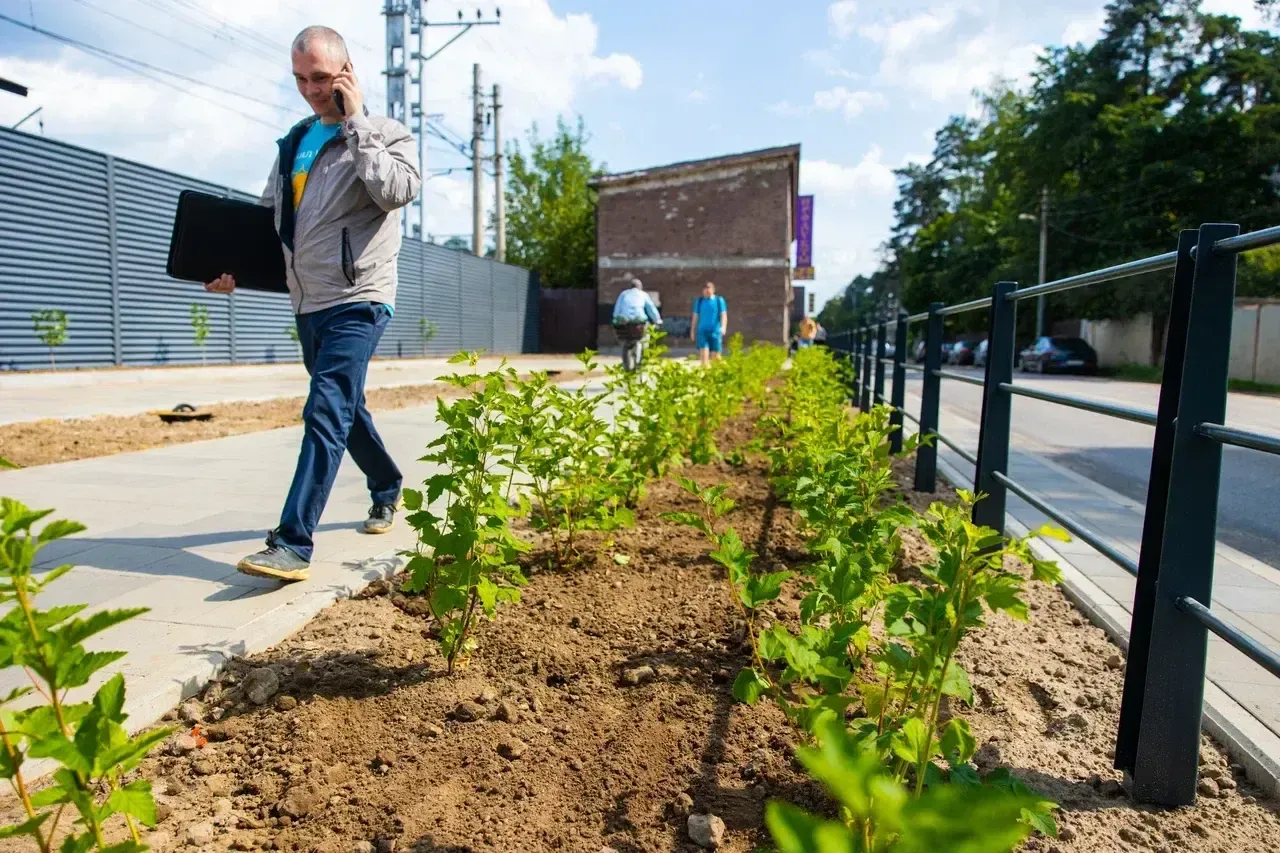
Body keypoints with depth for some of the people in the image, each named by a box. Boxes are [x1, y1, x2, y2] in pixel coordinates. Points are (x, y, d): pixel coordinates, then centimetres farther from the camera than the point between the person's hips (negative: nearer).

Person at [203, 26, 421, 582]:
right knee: (346, 410, 17)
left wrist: (356, 123, -14)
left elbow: (397, 191, -22)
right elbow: (267, 217, 18)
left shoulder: (385, 135, -1)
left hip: (357, 302, -7)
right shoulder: (294, 143, 16)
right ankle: (388, 489, 39)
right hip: (307, 304, 7)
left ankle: (293, 545, -19)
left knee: (326, 414, -18)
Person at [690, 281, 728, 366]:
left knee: (715, 355, 4)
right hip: (702, 331, 1)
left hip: (715, 331, -1)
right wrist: (692, 331, 14)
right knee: (704, 354, -11)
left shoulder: (719, 300, 4)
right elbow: (695, 317, 14)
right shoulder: (699, 301, 10)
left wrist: (723, 327, -19)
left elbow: (723, 315, -2)